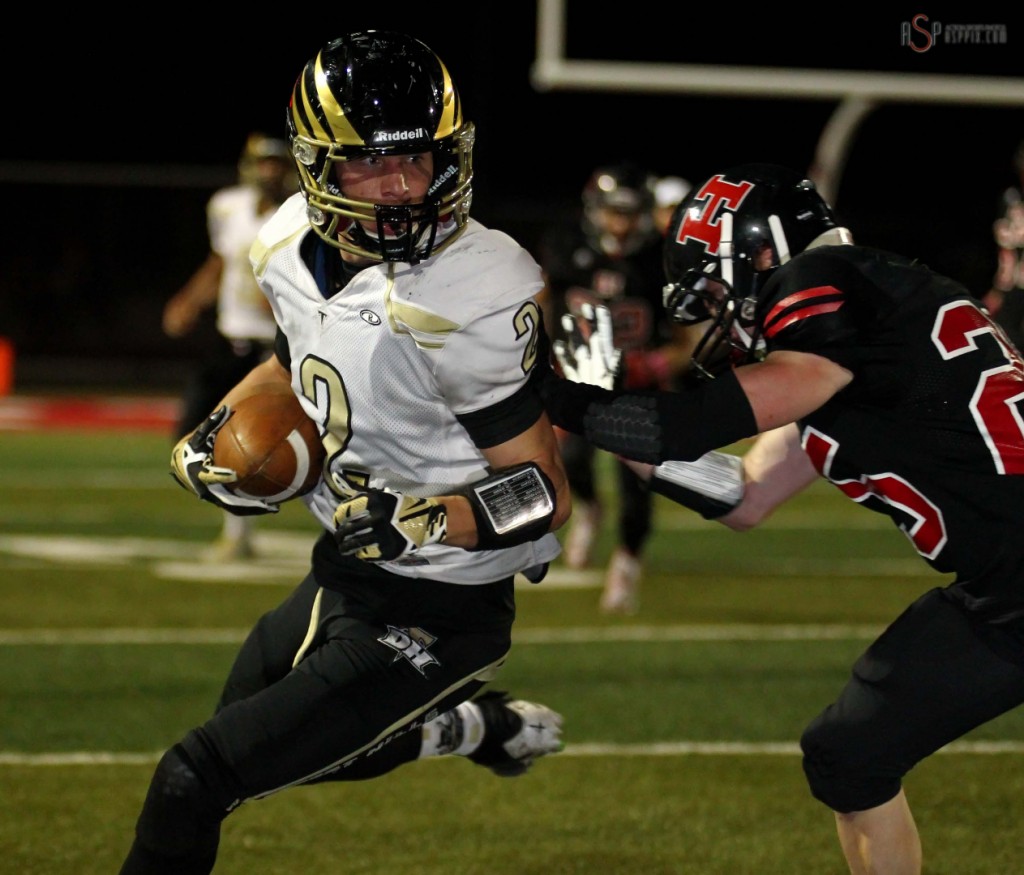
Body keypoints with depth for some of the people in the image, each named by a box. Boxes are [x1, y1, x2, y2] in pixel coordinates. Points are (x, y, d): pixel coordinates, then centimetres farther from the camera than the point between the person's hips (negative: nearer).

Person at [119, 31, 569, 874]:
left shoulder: (471, 298, -27)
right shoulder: (295, 248, -4)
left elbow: (543, 495, -20)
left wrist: (425, 521, -36)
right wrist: (217, 434, 3)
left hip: (435, 615, -9)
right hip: (343, 574, 9)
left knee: (194, 780, -11)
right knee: (267, 740, 31)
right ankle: (478, 723, 43)